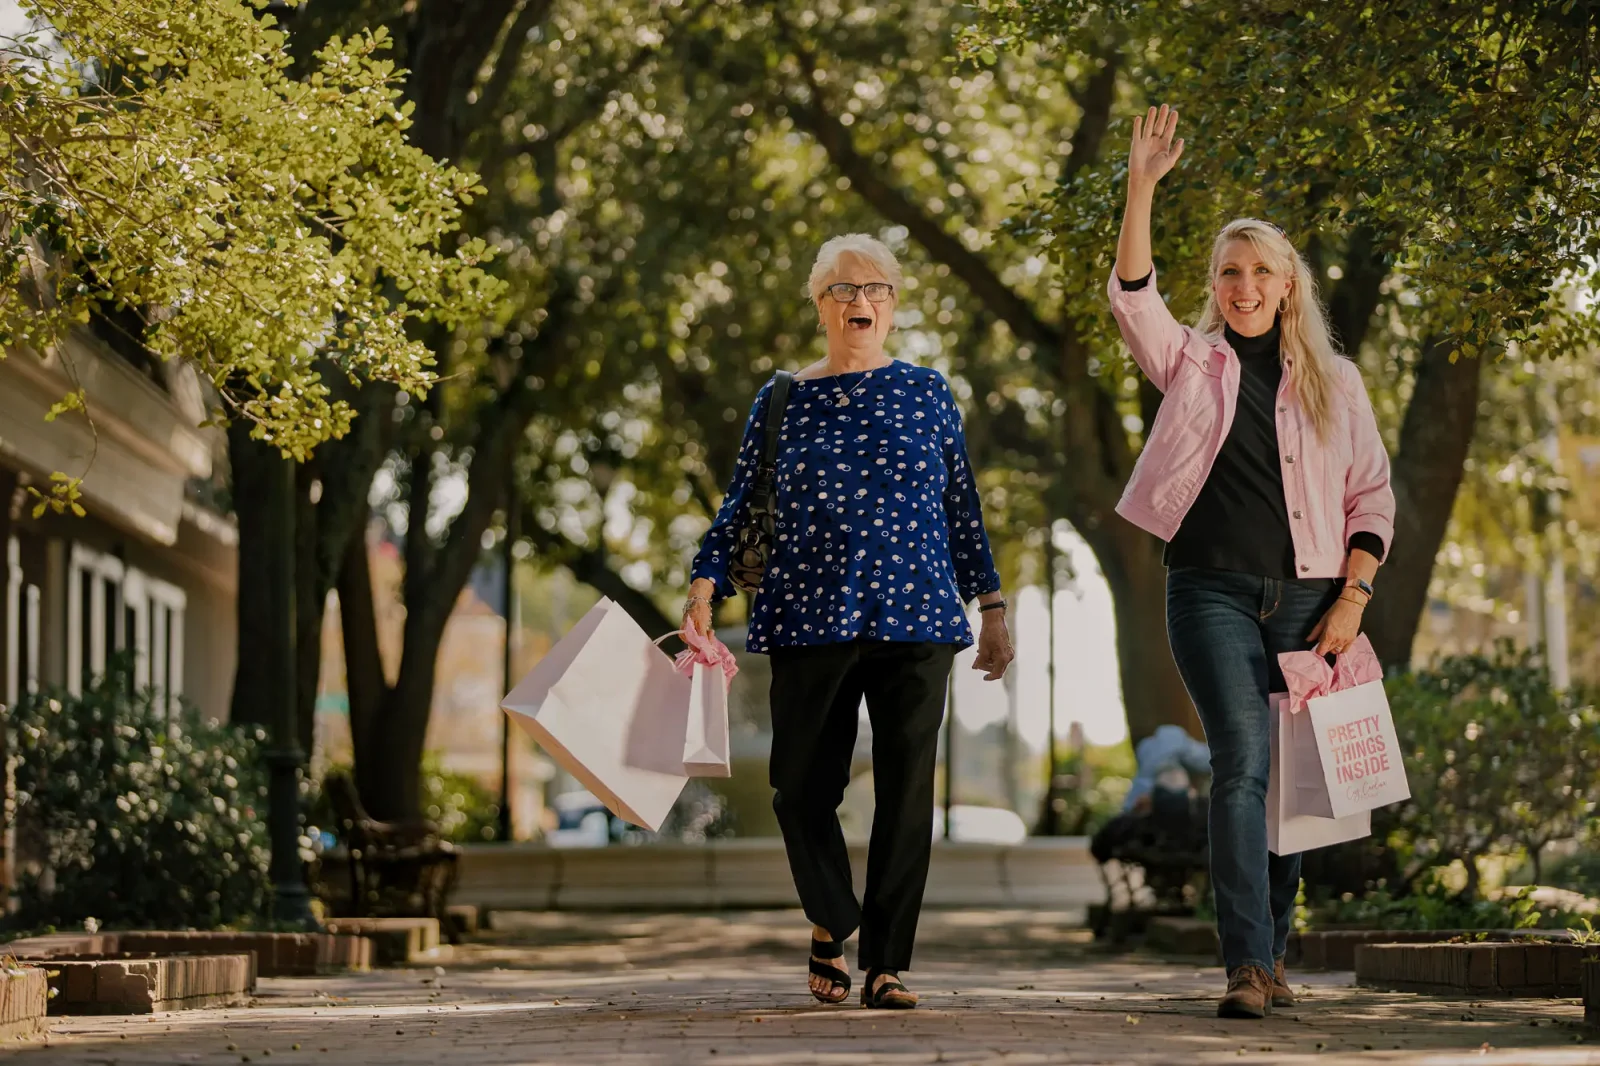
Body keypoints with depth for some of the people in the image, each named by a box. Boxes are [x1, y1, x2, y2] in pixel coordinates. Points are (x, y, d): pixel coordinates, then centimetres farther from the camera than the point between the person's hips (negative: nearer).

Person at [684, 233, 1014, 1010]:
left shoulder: (926, 393, 11)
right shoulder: (783, 401, 9)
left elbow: (962, 507, 14)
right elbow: (741, 506, 10)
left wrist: (991, 605, 12)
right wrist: (705, 588, -3)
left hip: (915, 621, 0)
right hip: (810, 620, 0)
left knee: (906, 792, -4)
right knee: (803, 787, -1)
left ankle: (886, 963, 4)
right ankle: (832, 923, 25)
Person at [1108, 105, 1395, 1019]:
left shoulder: (1334, 382, 10)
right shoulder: (1192, 362, 8)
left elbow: (1373, 497, 10)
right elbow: (1132, 294, -9)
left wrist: (1353, 598, -2)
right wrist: (1143, 187, -19)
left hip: (1307, 595, 2)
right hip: (1213, 591, -2)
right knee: (1243, 760, -17)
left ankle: (1271, 951, 21)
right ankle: (1248, 967, -22)